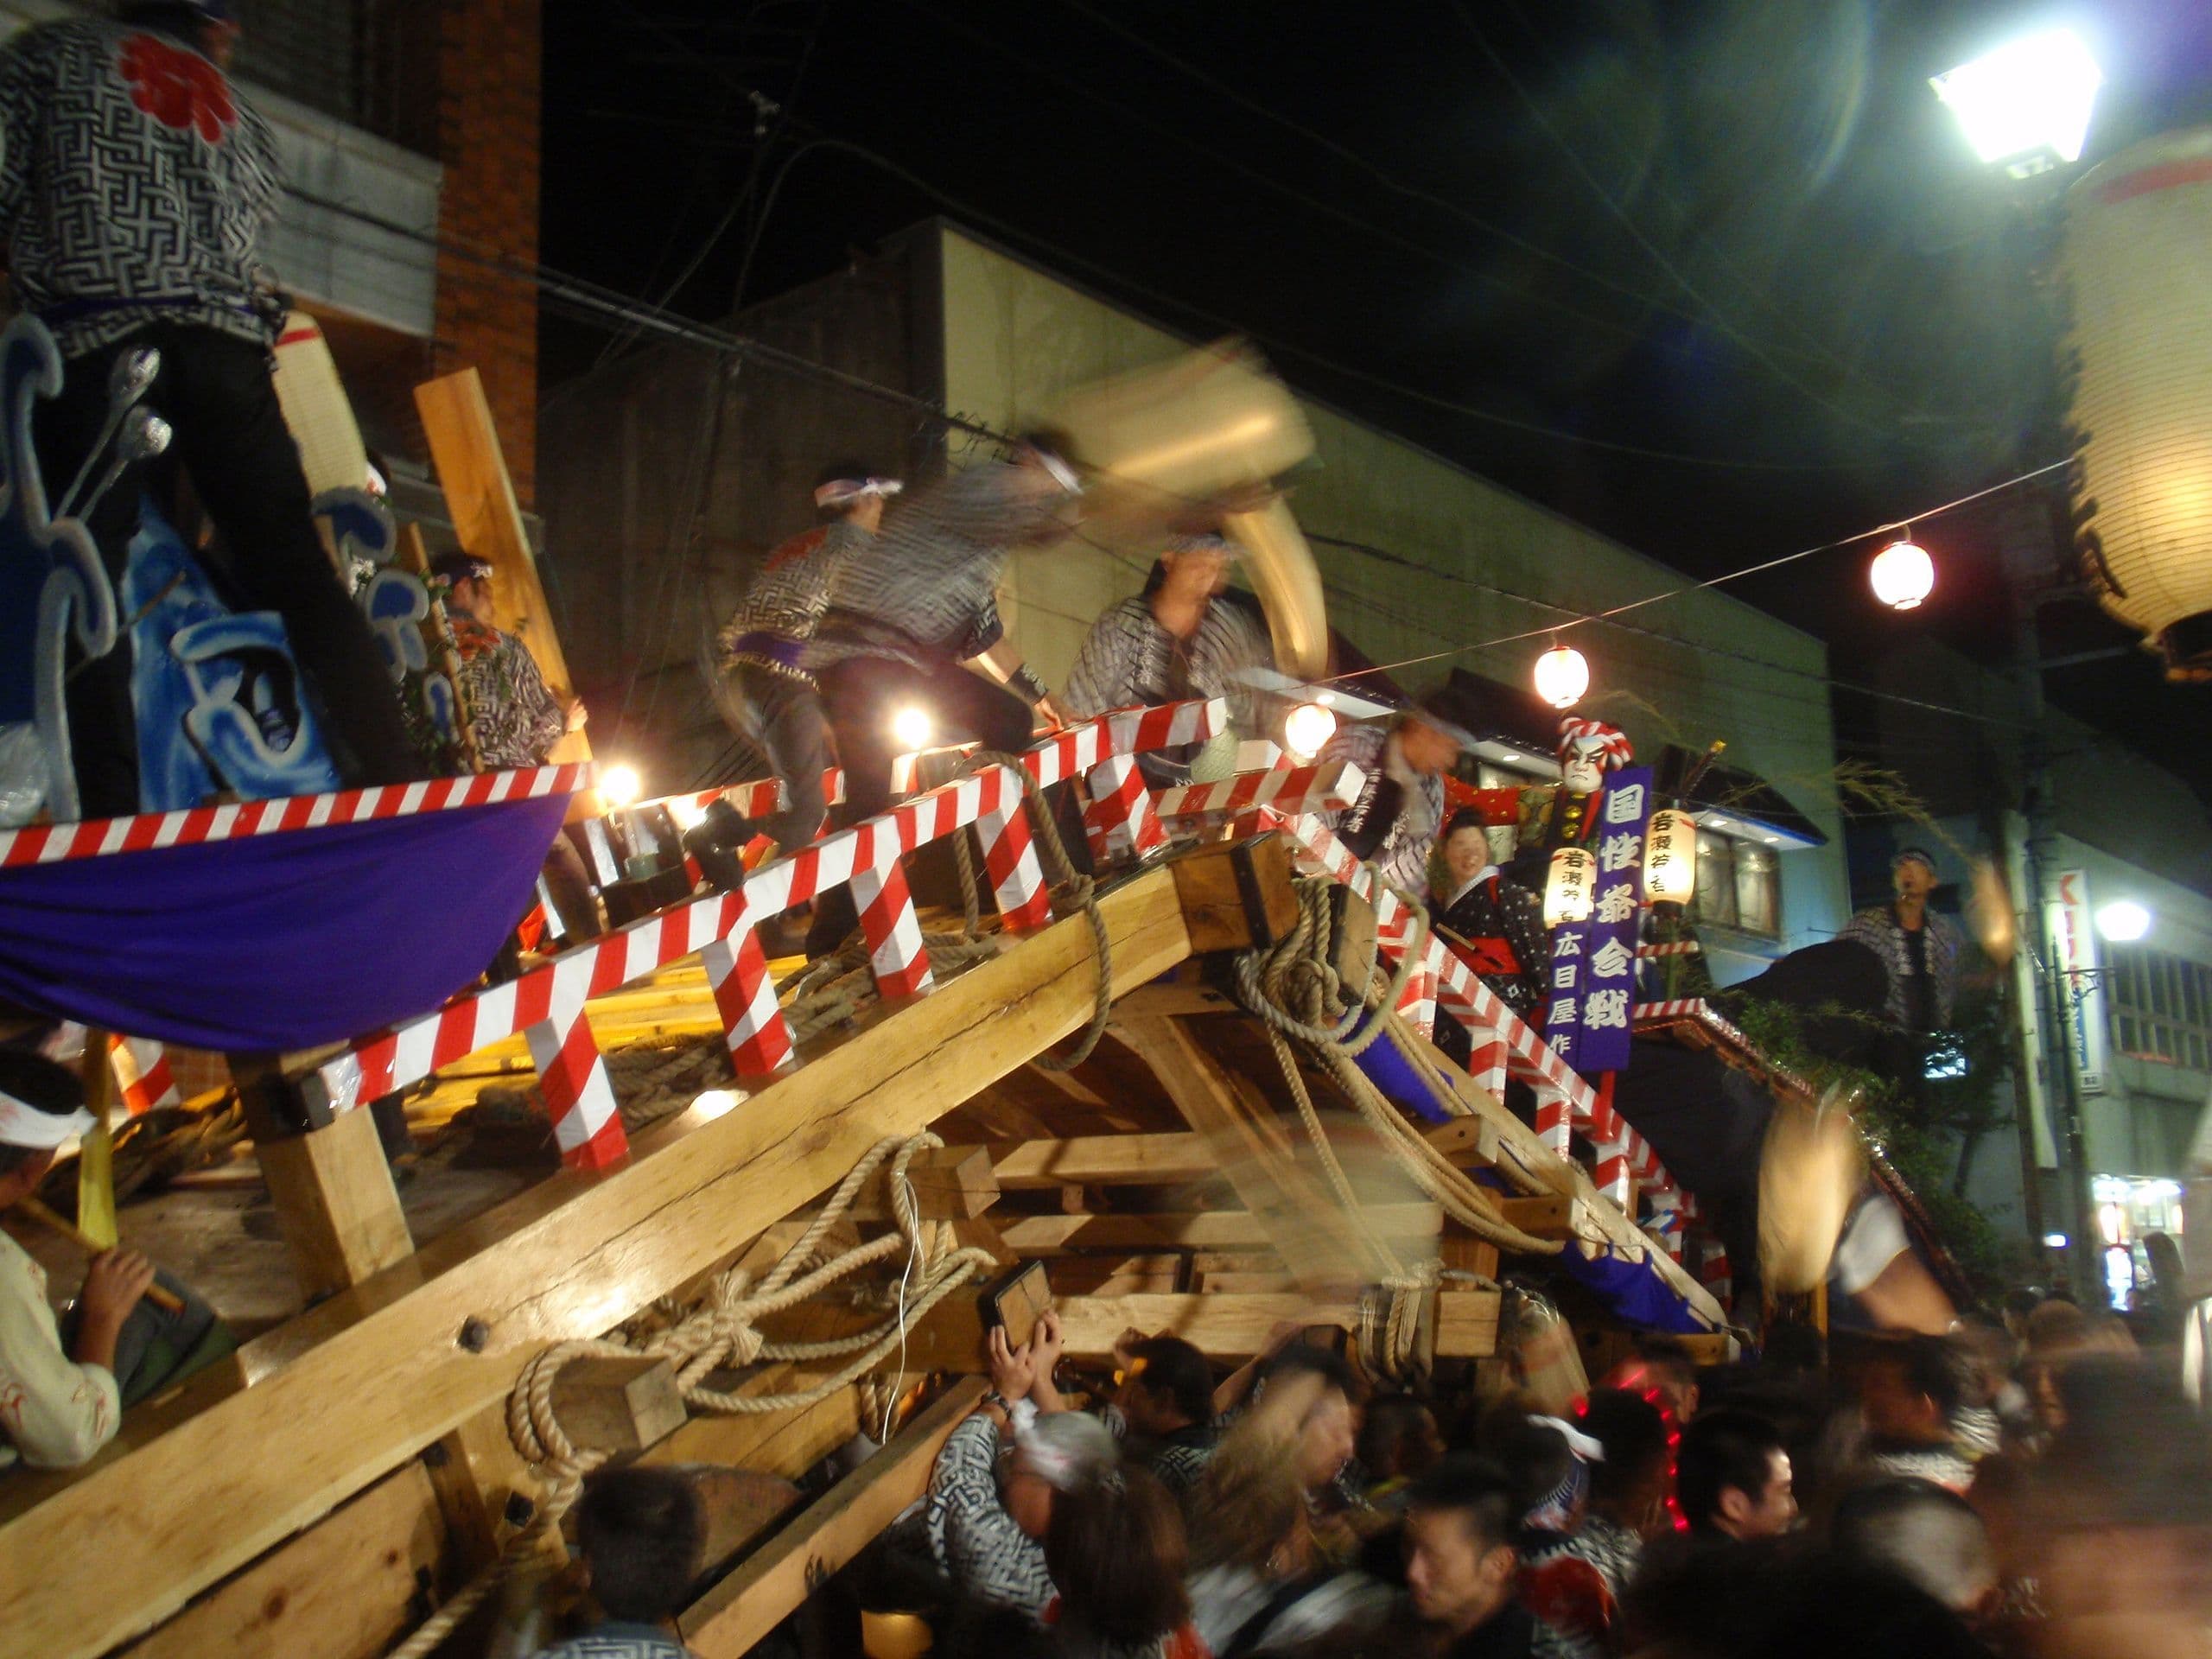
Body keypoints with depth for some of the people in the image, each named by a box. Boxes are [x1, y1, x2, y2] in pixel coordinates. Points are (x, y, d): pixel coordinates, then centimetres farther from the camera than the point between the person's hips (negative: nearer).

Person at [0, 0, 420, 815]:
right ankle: (397, 780, -4)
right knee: (296, 571, 4)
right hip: (226, 342, 3)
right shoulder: (238, 112, 26)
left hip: (92, 338, -3)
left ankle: (107, 817, -17)